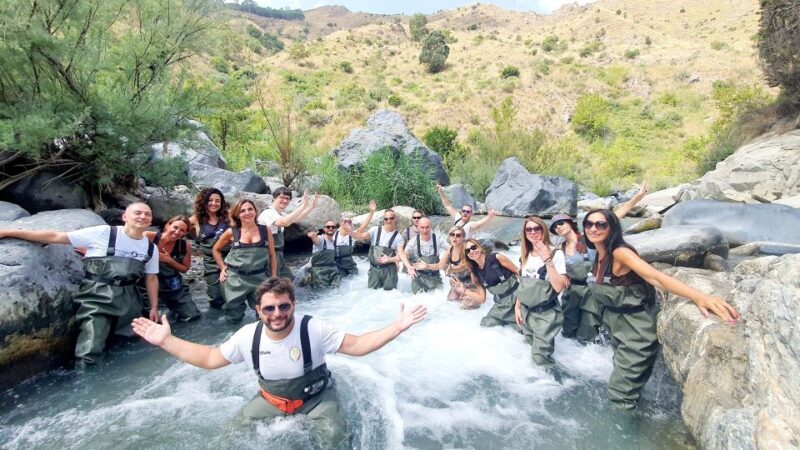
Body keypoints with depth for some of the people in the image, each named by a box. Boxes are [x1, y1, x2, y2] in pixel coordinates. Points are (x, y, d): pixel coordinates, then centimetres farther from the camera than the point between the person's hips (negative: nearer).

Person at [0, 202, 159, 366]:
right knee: (90, 353, -11)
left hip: (128, 300, 5)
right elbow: (55, 237, -6)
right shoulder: (102, 233, -9)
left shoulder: (151, 248, 5)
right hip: (97, 296, -4)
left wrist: (154, 307, 10)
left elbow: (151, 278, 13)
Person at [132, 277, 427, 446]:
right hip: (271, 400, 4)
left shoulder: (313, 330, -28)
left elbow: (356, 345, -27)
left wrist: (396, 329, -41)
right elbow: (209, 359, -4)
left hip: (315, 397, -3)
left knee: (334, 435, -25)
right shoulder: (247, 337, -17)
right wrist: (166, 341, -12)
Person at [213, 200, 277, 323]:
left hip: (259, 277, 0)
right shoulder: (231, 232, -2)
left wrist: (274, 278, 2)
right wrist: (223, 268, 4)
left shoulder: (266, 230, 0)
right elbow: (216, 249, 13)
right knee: (234, 318, 9)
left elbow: (272, 255, 5)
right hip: (235, 277, 0)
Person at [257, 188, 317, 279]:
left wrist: (312, 206, 8)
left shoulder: (281, 214, 10)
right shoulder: (268, 213, -19)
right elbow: (285, 222, -37)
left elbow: (297, 218, 21)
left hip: (278, 256, 10)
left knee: (290, 281, 14)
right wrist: (304, 205, -37)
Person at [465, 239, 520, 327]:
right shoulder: (476, 272, 2)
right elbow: (482, 298, 6)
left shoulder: (496, 257, -15)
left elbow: (519, 273, -8)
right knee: (485, 324, 8)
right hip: (501, 303, 6)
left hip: (516, 296, -6)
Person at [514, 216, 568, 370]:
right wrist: (517, 307, 10)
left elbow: (559, 287, -21)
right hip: (527, 311, 6)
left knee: (540, 357, -7)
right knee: (535, 350, 9)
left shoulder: (556, 253, -11)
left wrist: (547, 259, -23)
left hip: (547, 313, -5)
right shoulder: (524, 256, 7)